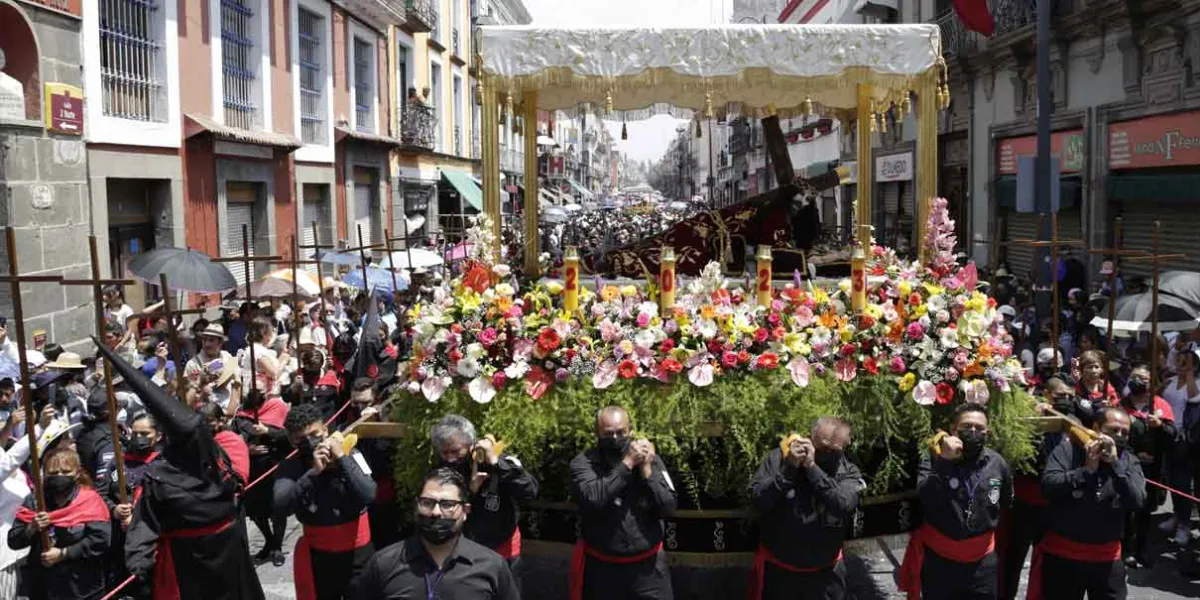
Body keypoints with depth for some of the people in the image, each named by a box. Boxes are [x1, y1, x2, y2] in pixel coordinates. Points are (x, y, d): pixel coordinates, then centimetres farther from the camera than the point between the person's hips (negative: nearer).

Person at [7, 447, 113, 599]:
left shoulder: (90, 500, -7)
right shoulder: (34, 502, 5)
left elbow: (100, 540, -17)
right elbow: (13, 542, 4)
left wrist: (62, 554, -18)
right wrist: (32, 528, -15)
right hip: (42, 586, 4)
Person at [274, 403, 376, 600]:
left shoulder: (350, 455, -8)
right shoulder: (291, 467, -7)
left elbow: (368, 496, -22)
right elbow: (281, 508, -22)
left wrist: (342, 458, -22)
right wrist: (313, 472, -29)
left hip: (358, 554, -1)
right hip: (318, 557, 1)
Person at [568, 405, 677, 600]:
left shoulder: (650, 458, 0)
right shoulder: (583, 463, -6)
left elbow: (668, 508, -6)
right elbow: (593, 499, -24)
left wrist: (646, 470, -16)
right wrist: (627, 464, -21)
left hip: (648, 565, 2)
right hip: (601, 566, -1)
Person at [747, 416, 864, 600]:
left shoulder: (848, 473, -6)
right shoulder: (779, 458, -8)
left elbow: (845, 505, -25)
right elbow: (758, 501, -17)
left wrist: (812, 467, -27)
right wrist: (788, 468, -25)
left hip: (824, 573, 1)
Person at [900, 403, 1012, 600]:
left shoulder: (997, 463, -1)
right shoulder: (934, 458, -11)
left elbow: (1005, 505, 17)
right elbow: (925, 500, -26)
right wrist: (944, 461, -31)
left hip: (982, 561, 2)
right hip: (938, 558, -2)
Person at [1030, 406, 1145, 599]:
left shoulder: (1129, 462, 3)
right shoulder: (1068, 450, -4)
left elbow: (1137, 502, -13)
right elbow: (1048, 485, -17)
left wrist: (1116, 464, -19)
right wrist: (1086, 470, -21)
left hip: (1107, 558, 2)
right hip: (1062, 554, -2)